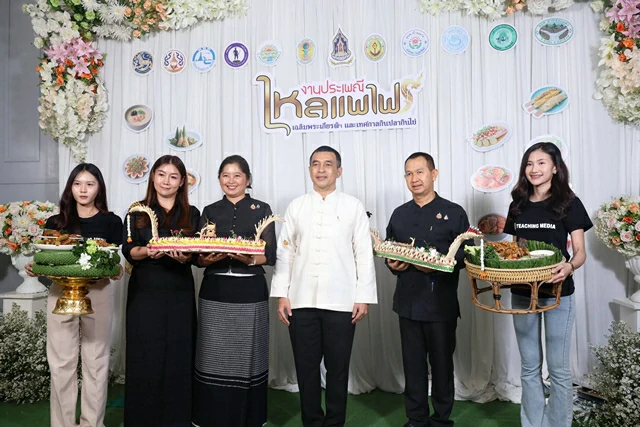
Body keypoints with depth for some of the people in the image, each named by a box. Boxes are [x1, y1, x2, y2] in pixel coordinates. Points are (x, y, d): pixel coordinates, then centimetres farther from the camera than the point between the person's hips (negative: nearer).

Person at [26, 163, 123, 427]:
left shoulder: (111, 222, 2)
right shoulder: (55, 222, 7)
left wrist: (117, 271, -19)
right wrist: (35, 268, -10)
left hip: (98, 294, -1)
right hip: (61, 293, 2)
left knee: (96, 361, 7)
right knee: (61, 363, 6)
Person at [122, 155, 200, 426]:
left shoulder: (191, 214, 8)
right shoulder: (137, 211, 6)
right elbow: (128, 251, -2)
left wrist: (184, 256, -19)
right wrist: (148, 251, -22)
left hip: (180, 294, 1)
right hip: (145, 293, -1)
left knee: (178, 355, 3)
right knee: (145, 356, 1)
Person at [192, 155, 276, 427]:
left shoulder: (261, 210, 4)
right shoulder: (210, 211, 10)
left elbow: (270, 255, -1)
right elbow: (199, 257, 7)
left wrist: (249, 258, -20)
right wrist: (211, 258, -15)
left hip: (250, 293, -2)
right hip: (215, 293, 2)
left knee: (247, 356, 3)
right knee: (214, 358, 4)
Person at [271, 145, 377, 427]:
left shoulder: (354, 207, 4)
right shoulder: (295, 207, 8)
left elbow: (364, 254, 1)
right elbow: (285, 253, 6)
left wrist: (363, 297, -4)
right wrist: (281, 295, 1)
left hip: (341, 302, -1)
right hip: (302, 301, 2)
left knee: (338, 368, 8)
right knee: (306, 367, 10)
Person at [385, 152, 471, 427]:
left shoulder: (454, 213, -1)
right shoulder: (399, 214, 11)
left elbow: (467, 255, -4)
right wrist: (392, 265, -5)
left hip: (441, 304, -3)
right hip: (408, 302, 3)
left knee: (442, 364, 8)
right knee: (413, 364, 11)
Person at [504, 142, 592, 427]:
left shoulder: (568, 203, -5)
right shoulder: (518, 205, 7)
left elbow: (580, 252, -7)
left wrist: (569, 267, -28)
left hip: (557, 293, -4)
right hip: (522, 293, 4)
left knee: (558, 367, 5)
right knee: (530, 366, 13)